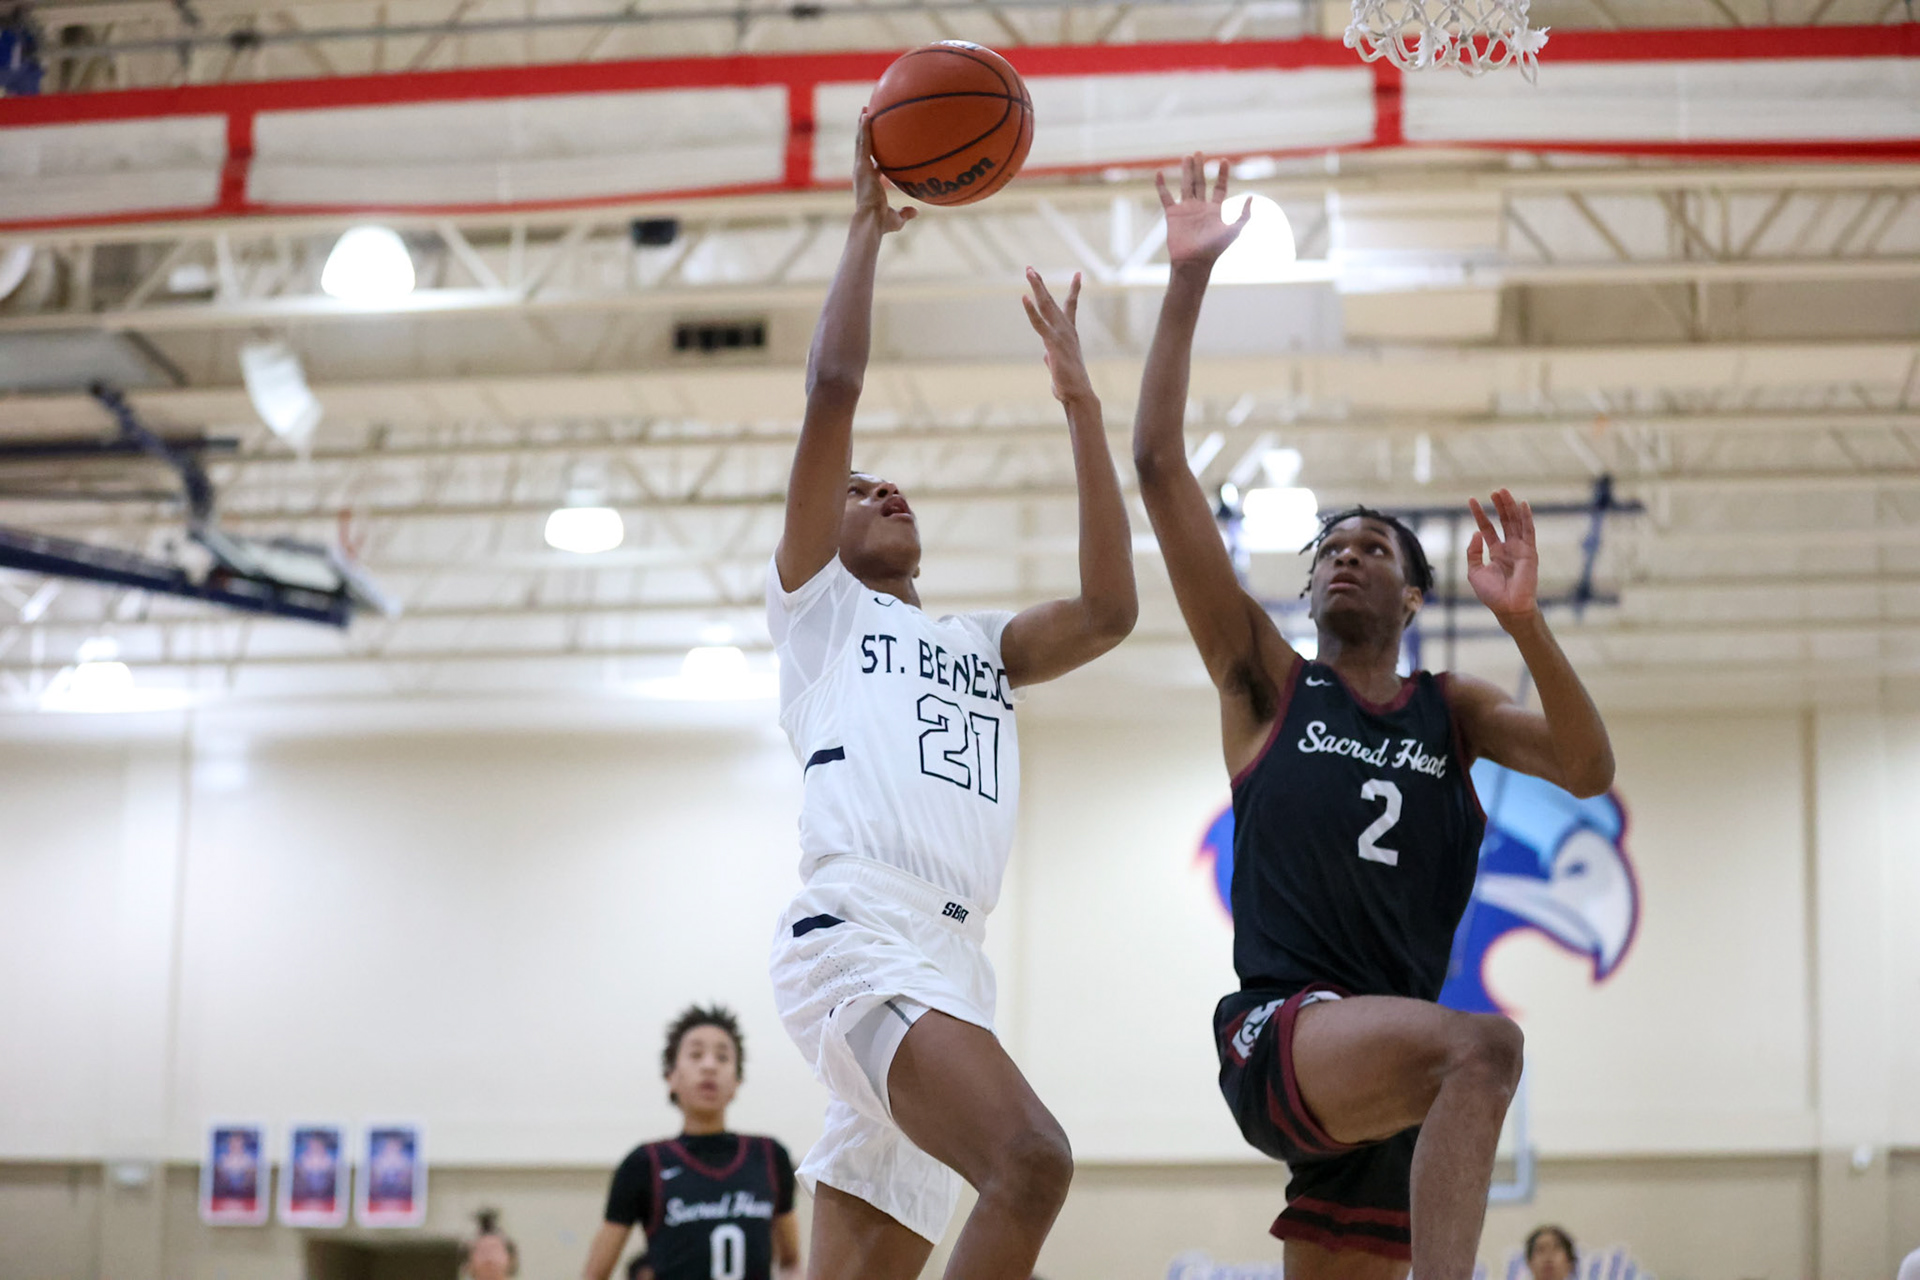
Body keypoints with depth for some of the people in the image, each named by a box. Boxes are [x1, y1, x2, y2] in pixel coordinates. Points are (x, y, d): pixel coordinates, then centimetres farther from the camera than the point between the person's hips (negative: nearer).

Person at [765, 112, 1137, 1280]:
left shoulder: (980, 648, 32)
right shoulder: (816, 603, 17)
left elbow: (1108, 611, 14)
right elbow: (834, 388, 6)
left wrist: (1079, 402, 18)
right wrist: (868, 225, 13)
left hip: (950, 966, 7)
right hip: (860, 934, -6)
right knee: (1032, 1161, -30)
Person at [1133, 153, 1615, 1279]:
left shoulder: (1451, 709, 18)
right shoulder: (1267, 682, 9)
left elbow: (1589, 771, -1)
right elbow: (1160, 465, 4)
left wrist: (1524, 623, -15)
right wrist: (1189, 280, 1)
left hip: (1387, 1077, 5)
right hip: (1278, 1036, -5)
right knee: (1484, 1045, -33)